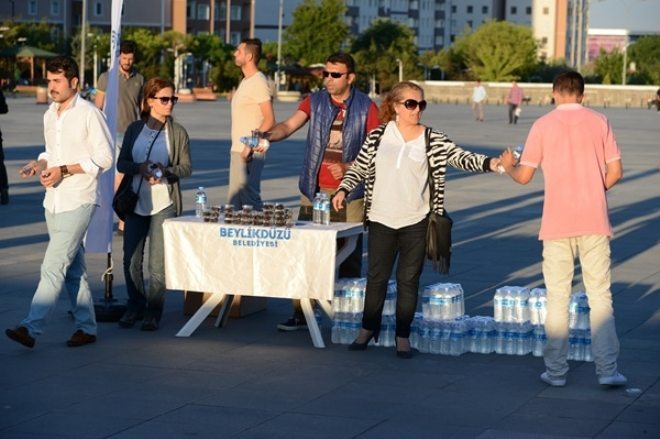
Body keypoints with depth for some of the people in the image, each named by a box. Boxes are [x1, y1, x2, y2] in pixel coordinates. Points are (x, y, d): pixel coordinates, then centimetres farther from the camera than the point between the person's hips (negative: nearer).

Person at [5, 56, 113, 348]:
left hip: (78, 202, -8)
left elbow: (104, 159, -12)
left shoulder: (89, 114, -11)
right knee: (73, 269, 12)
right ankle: (86, 327, 19)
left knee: (53, 266, -12)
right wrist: (38, 164, 1)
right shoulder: (49, 115, 12)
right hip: (54, 201, 8)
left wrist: (63, 170, -18)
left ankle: (31, 327, -15)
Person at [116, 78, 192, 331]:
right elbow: (121, 163, 6)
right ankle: (135, 307, 22)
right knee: (131, 260, 6)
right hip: (136, 203, 2)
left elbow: (186, 167, 1)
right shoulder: (134, 129, 6)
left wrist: (167, 171, -18)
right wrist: (140, 168, -13)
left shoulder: (177, 132, 1)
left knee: (158, 263, -1)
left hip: (164, 205, -2)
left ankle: (153, 312, 10)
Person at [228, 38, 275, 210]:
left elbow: (269, 119, -19)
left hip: (250, 153, -10)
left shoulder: (259, 82, -13)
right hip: (238, 150, 10)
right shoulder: (245, 81, 17)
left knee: (249, 197, -10)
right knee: (234, 199, 11)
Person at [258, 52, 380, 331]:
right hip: (314, 191, 2)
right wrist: (267, 135, -30)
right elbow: (289, 125, -9)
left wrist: (349, 167, -16)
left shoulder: (366, 108, 0)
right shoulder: (314, 101, 5)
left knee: (349, 255, 5)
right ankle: (300, 313, 6)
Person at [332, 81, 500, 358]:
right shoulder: (378, 136, 2)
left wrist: (488, 163, -29)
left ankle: (403, 335, 17)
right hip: (381, 220, 1)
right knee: (376, 277, 11)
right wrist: (343, 190, -7)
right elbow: (359, 168, 8)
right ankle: (368, 328, 27)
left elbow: (461, 158, -12)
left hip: (415, 223, -1)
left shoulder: (433, 141, -2)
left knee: (409, 280, 5)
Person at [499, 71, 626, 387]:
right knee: (600, 296, 5)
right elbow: (615, 172, 1)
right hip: (595, 221, 1)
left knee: (557, 298, 7)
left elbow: (524, 176, 2)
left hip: (557, 223, -1)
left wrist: (508, 166, 23)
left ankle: (556, 370, 9)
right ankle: (607, 369, 2)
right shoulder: (599, 122, 3)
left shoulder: (543, 125, 0)